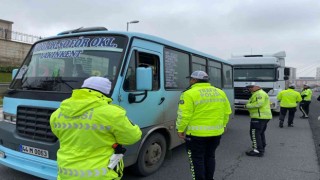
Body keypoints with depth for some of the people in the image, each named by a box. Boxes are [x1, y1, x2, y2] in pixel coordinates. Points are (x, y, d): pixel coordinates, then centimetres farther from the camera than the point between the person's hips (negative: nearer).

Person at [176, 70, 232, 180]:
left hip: (196, 133, -6)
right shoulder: (220, 92, 8)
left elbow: (184, 115, -17)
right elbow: (226, 112, 11)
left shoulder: (190, 94, -13)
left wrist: (180, 129, -6)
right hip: (216, 132, 7)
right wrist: (222, 125, 22)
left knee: (197, 159, 7)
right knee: (210, 157, 21)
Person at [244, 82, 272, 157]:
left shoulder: (259, 93, -13)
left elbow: (259, 103, -25)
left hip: (259, 117, -12)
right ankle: (261, 148, 32)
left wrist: (247, 105, -16)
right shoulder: (260, 93, 22)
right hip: (264, 116, 12)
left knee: (254, 133, -10)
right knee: (260, 133, 21)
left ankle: (257, 151, -10)